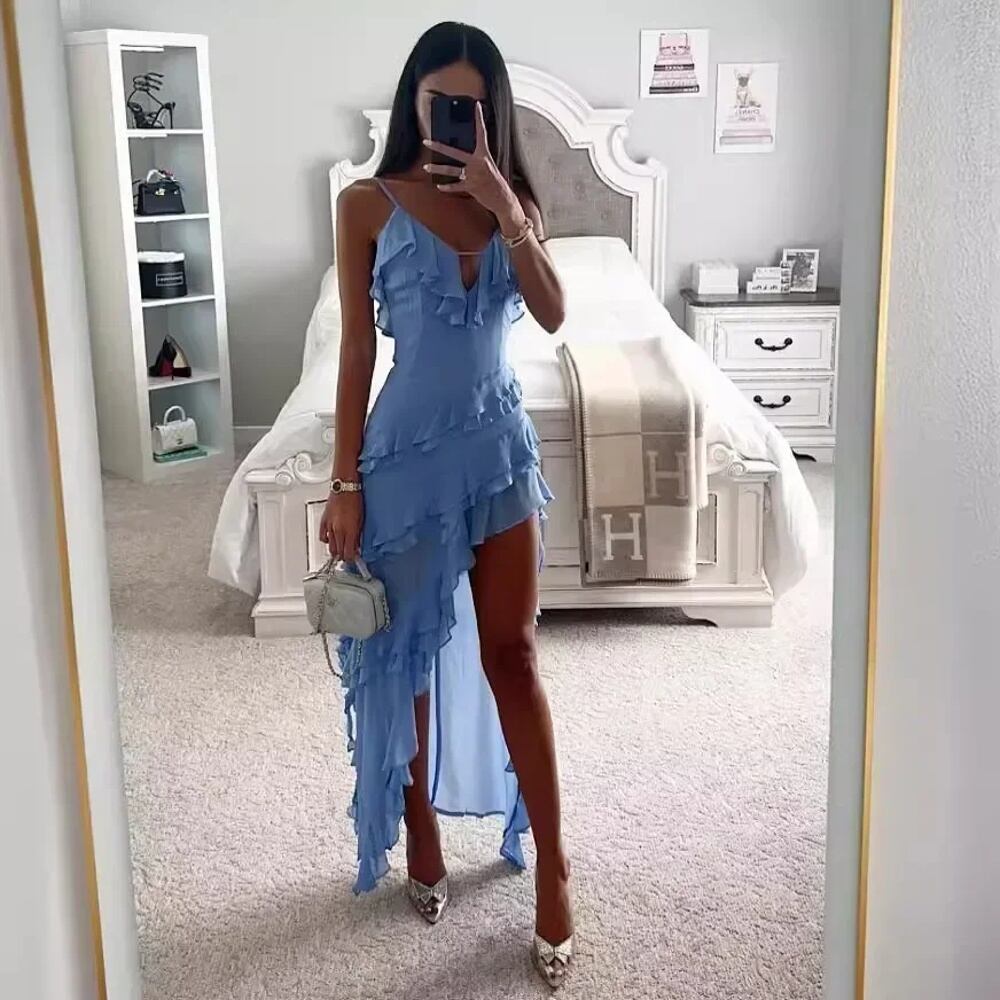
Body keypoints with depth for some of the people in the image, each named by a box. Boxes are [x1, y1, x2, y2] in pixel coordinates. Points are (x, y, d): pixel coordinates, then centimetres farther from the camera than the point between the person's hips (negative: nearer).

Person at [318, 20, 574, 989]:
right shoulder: (368, 204, -3)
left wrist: (506, 212, -18)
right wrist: (345, 484, -8)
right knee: (406, 651, 10)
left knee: (510, 652, 4)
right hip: (408, 449, -2)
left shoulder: (512, 199, 6)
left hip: (498, 444, 2)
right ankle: (422, 828, 30)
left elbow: (553, 316, -7)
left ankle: (551, 856, 13)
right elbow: (356, 350, -5)